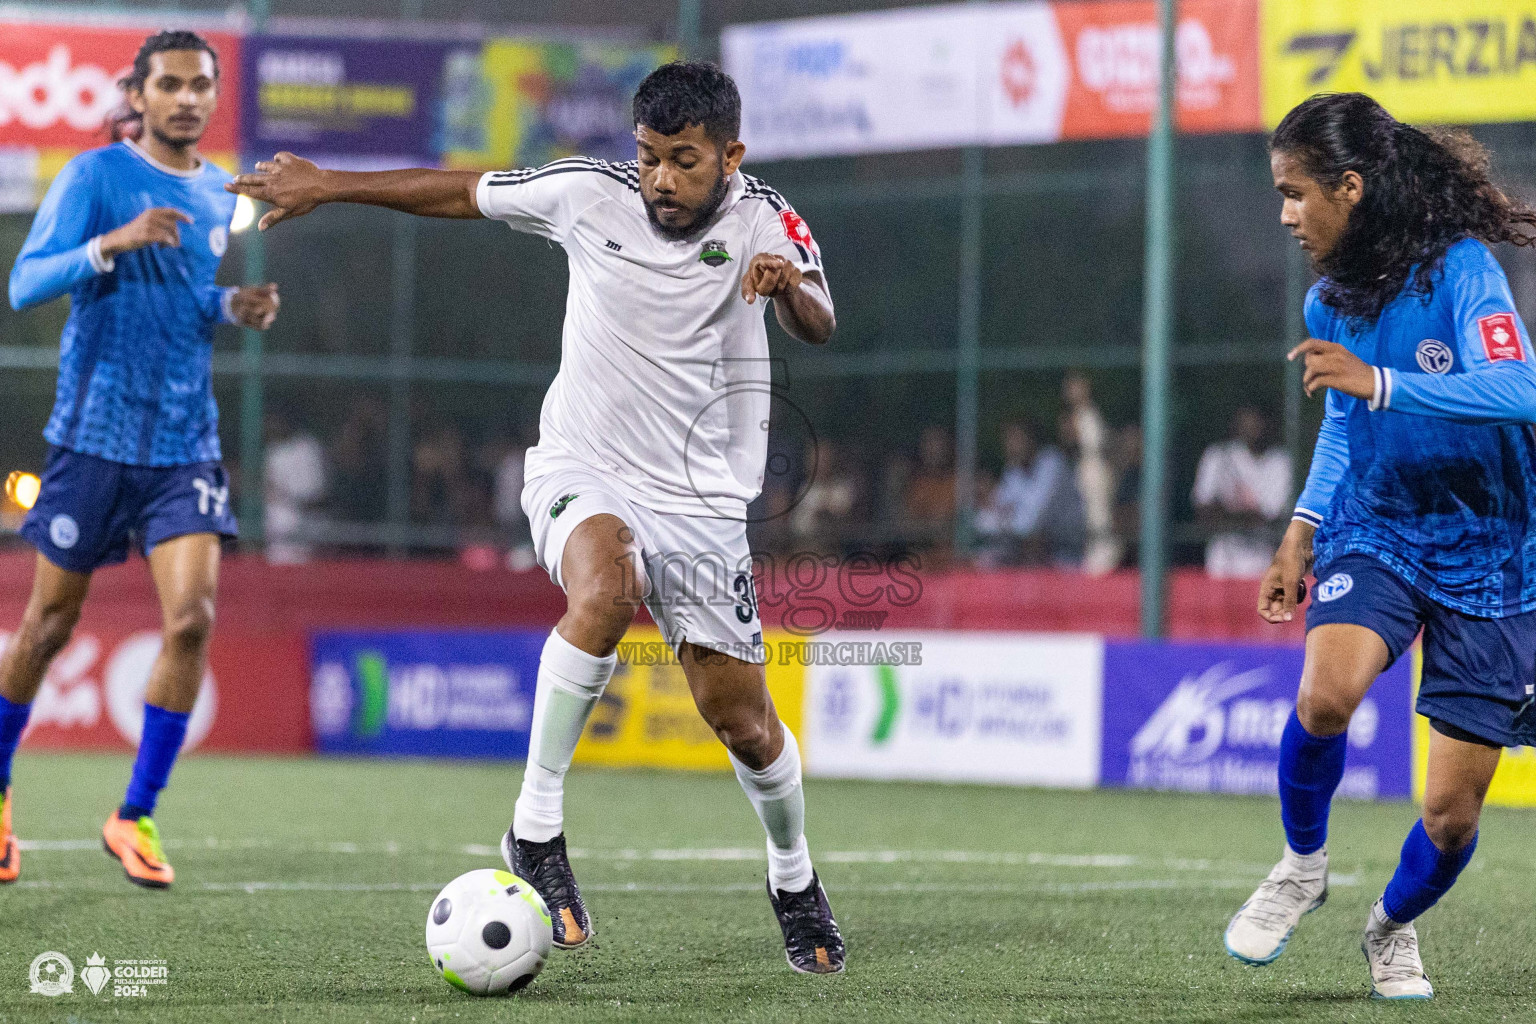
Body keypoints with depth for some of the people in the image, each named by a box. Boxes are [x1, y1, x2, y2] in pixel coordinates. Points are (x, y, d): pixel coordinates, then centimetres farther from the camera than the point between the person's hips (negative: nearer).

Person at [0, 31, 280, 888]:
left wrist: (236, 306, 5)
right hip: (95, 432, -4)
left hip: (185, 442, 4)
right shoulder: (96, 175, -6)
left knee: (193, 616, -12)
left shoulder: (220, 194, 11)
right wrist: (113, 242, -28)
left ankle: (136, 816, -2)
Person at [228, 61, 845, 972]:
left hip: (703, 501, 1)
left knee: (744, 724, 2)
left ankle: (796, 883, 32)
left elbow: (819, 325, -25)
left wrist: (789, 287, -48)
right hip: (584, 476, -1)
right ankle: (536, 830, -28)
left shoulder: (763, 217, -9)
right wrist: (326, 186, 11)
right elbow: (463, 193, 8)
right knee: (605, 590, -36)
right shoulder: (590, 194, -6)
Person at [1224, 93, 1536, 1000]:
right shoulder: (1329, 303, 2)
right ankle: (1304, 864, -2)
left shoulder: (1462, 269, -18)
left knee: (1452, 813, -1)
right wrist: (1303, 533, 12)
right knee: (1326, 695, -29)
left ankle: (1394, 928, 31)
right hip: (1375, 536, 4)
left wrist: (1380, 382, -39)